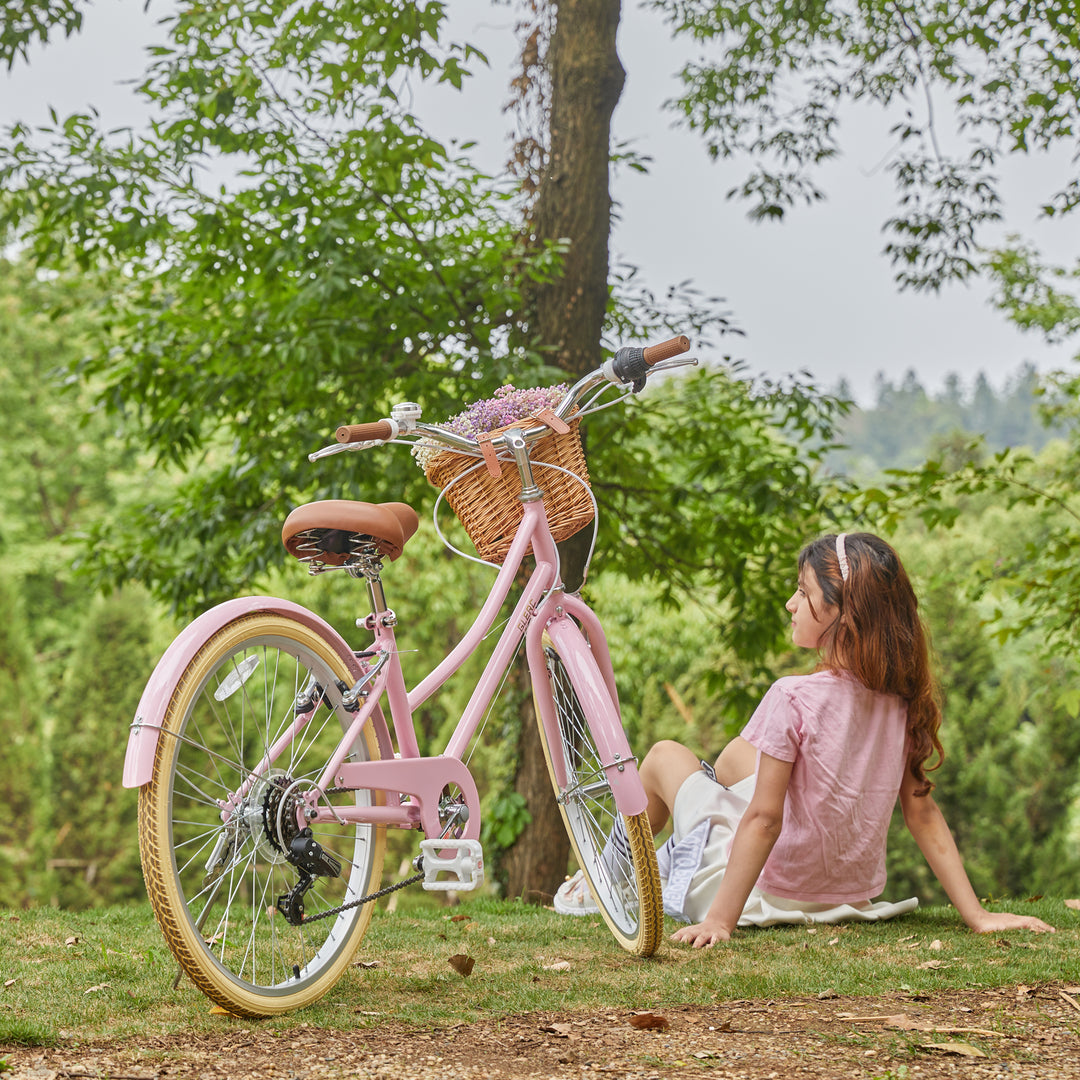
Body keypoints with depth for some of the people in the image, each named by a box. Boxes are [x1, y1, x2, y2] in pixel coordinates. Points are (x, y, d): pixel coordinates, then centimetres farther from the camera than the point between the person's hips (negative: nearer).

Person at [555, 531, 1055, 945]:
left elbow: (764, 819, -24)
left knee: (665, 756, 17)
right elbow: (923, 813, -5)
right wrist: (977, 915, -1)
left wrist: (721, 917, -20)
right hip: (854, 891, 6)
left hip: (771, 893, -6)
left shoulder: (793, 698, -25)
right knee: (737, 751, 26)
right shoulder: (901, 701, -6)